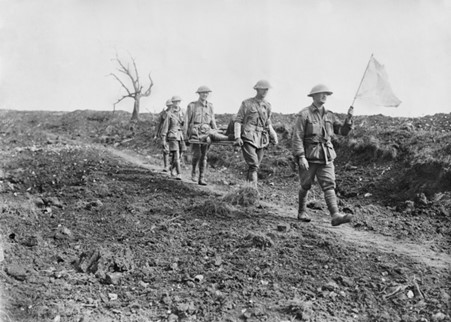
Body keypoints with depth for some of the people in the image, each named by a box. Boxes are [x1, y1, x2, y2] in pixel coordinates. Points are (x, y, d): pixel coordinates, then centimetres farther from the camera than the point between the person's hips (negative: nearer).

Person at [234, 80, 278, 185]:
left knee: (255, 166, 6)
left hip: (261, 140, 5)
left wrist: (273, 136, 9)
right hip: (248, 138, -5)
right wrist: (237, 137, -11)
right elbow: (238, 120, -1)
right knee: (253, 165, -17)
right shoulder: (247, 103, 0)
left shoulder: (267, 105, 14)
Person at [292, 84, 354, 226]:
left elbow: (343, 131, 9)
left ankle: (335, 215, -16)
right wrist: (301, 157, -18)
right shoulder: (304, 114, -6)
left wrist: (349, 118, -8)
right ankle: (302, 212, 28)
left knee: (329, 186, -7)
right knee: (306, 186, 8)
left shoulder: (329, 115, 12)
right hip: (309, 156, -4)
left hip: (326, 157, 4)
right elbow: (297, 137, -11)